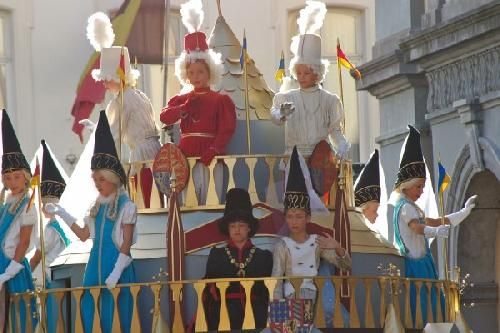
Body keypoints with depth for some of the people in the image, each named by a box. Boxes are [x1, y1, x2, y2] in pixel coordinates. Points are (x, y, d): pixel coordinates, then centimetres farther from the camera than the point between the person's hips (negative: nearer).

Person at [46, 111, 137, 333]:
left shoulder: (126, 207, -7)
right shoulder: (97, 206, 12)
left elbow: (126, 244, -9)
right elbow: (84, 235, 19)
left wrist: (116, 273, -17)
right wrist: (61, 214, 15)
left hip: (117, 264, -6)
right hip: (96, 264, 6)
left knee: (116, 315, -4)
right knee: (91, 314, 4)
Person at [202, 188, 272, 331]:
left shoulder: (263, 257, 12)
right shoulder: (216, 255, 11)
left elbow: (269, 291, 11)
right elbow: (208, 291, 9)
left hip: (256, 315, 1)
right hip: (226, 315, -1)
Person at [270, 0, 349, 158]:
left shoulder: (329, 100, 8)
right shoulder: (286, 98, 10)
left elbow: (335, 130, 10)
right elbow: (274, 116, -6)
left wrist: (342, 145, -10)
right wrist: (282, 114, -30)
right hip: (294, 156, 1)